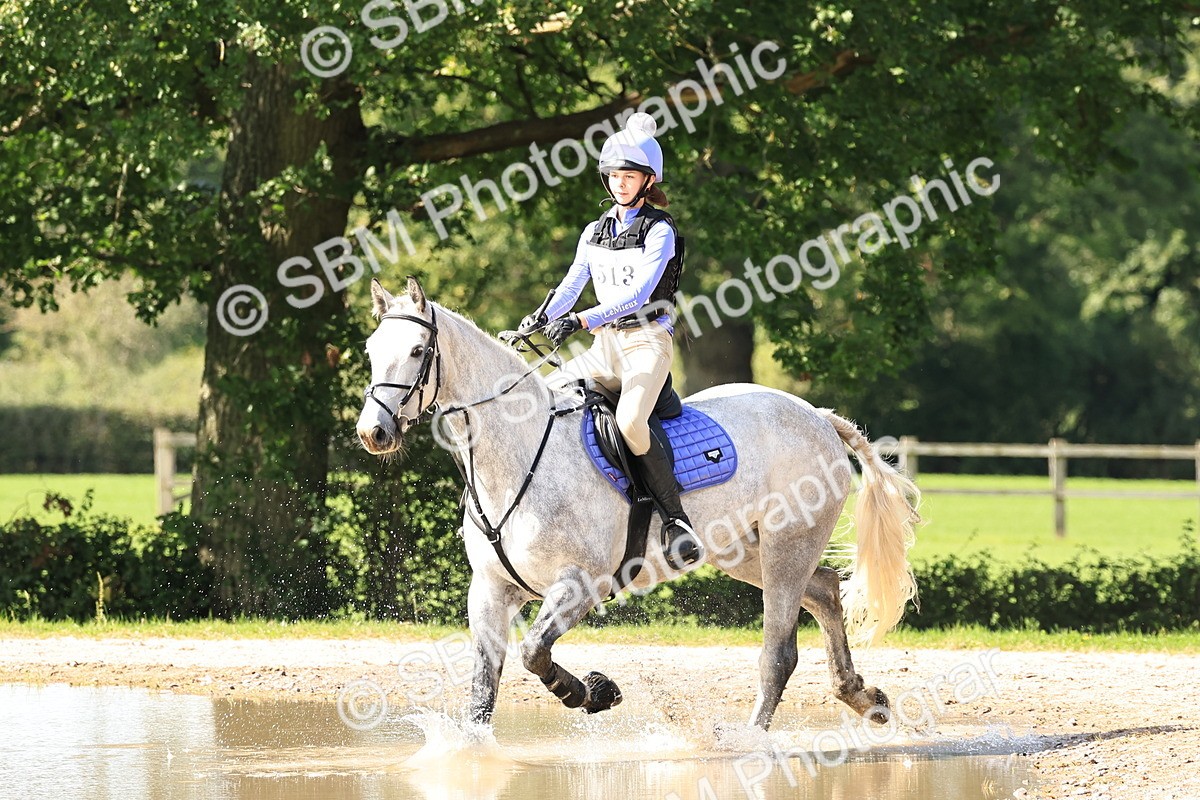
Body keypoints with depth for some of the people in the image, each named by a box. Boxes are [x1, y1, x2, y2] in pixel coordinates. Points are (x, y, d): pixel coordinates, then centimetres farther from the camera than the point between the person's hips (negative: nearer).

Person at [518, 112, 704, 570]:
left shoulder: (659, 231, -6)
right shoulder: (596, 231, 14)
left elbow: (638, 293, -18)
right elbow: (572, 284, 9)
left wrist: (582, 321, -27)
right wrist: (542, 320, -11)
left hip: (648, 342, -7)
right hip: (606, 345, 7)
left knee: (630, 420, -32)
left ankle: (676, 520, -27)